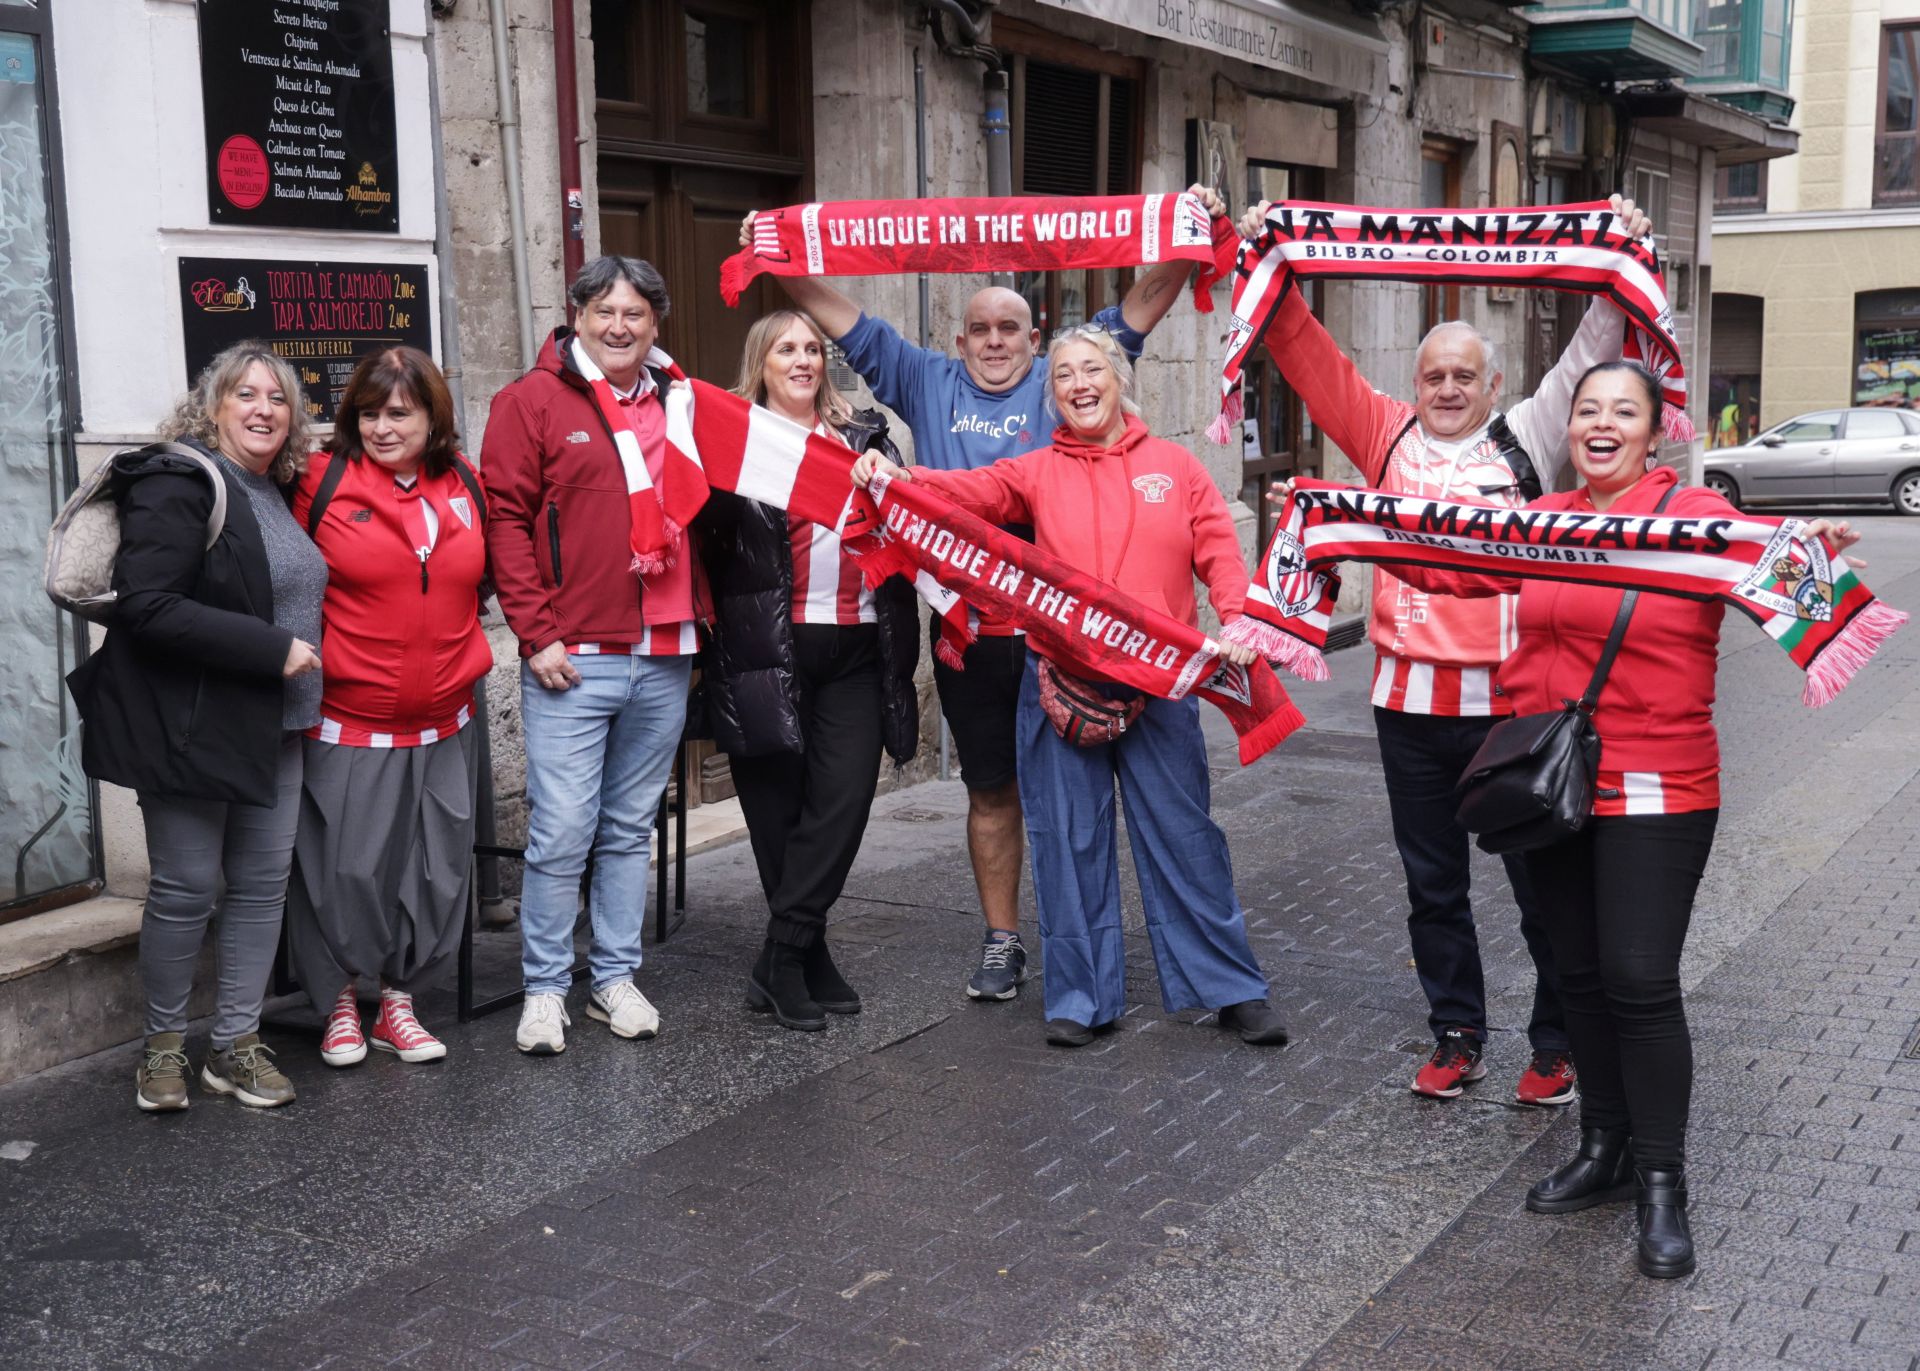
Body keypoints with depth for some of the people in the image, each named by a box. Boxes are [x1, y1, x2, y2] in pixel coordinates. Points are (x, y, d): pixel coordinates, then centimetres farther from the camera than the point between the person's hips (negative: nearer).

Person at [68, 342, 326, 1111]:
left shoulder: (276, 496, 14)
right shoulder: (178, 484, -12)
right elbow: (147, 606, -22)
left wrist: (306, 657, 9)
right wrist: (271, 650, -22)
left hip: (272, 726, 8)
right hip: (189, 727, -8)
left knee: (263, 884, 8)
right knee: (186, 890, 1)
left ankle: (236, 1045, 18)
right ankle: (164, 1046, 18)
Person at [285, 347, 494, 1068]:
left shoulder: (461, 483, 6)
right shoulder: (324, 481, -6)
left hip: (442, 724, 4)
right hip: (346, 726, -4)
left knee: (434, 870, 10)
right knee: (343, 871, 2)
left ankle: (398, 1002, 26)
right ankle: (340, 1004, 23)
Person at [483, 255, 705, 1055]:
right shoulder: (532, 401, 0)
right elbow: (506, 519, -5)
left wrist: (699, 621, 12)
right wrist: (536, 634, -11)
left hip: (664, 661, 4)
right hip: (573, 660, -4)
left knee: (630, 830, 12)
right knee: (561, 832, -4)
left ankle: (615, 978, 23)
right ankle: (544, 988, 10)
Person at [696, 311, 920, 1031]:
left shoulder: (863, 437, 16)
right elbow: (708, 539, -3)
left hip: (854, 648, 3)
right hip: (770, 646, -3)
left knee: (846, 796, -6)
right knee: (780, 803, 2)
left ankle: (783, 957, 1)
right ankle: (803, 958, 14)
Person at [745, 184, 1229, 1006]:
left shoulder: (1062, 384, 5)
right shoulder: (929, 385, 10)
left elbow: (1138, 310, 0)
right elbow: (843, 321, 11)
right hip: (966, 629, 2)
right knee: (991, 789, 11)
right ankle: (1001, 942, 22)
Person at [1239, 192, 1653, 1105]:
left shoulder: (1524, 444, 5)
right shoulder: (1391, 440, 9)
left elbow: (1589, 362, -3)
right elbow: (1311, 362, 6)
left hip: (1511, 698, -2)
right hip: (1410, 699, 3)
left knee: (1542, 881, 5)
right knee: (1433, 883, 13)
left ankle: (1558, 1047, 18)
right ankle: (1456, 1038, 27)